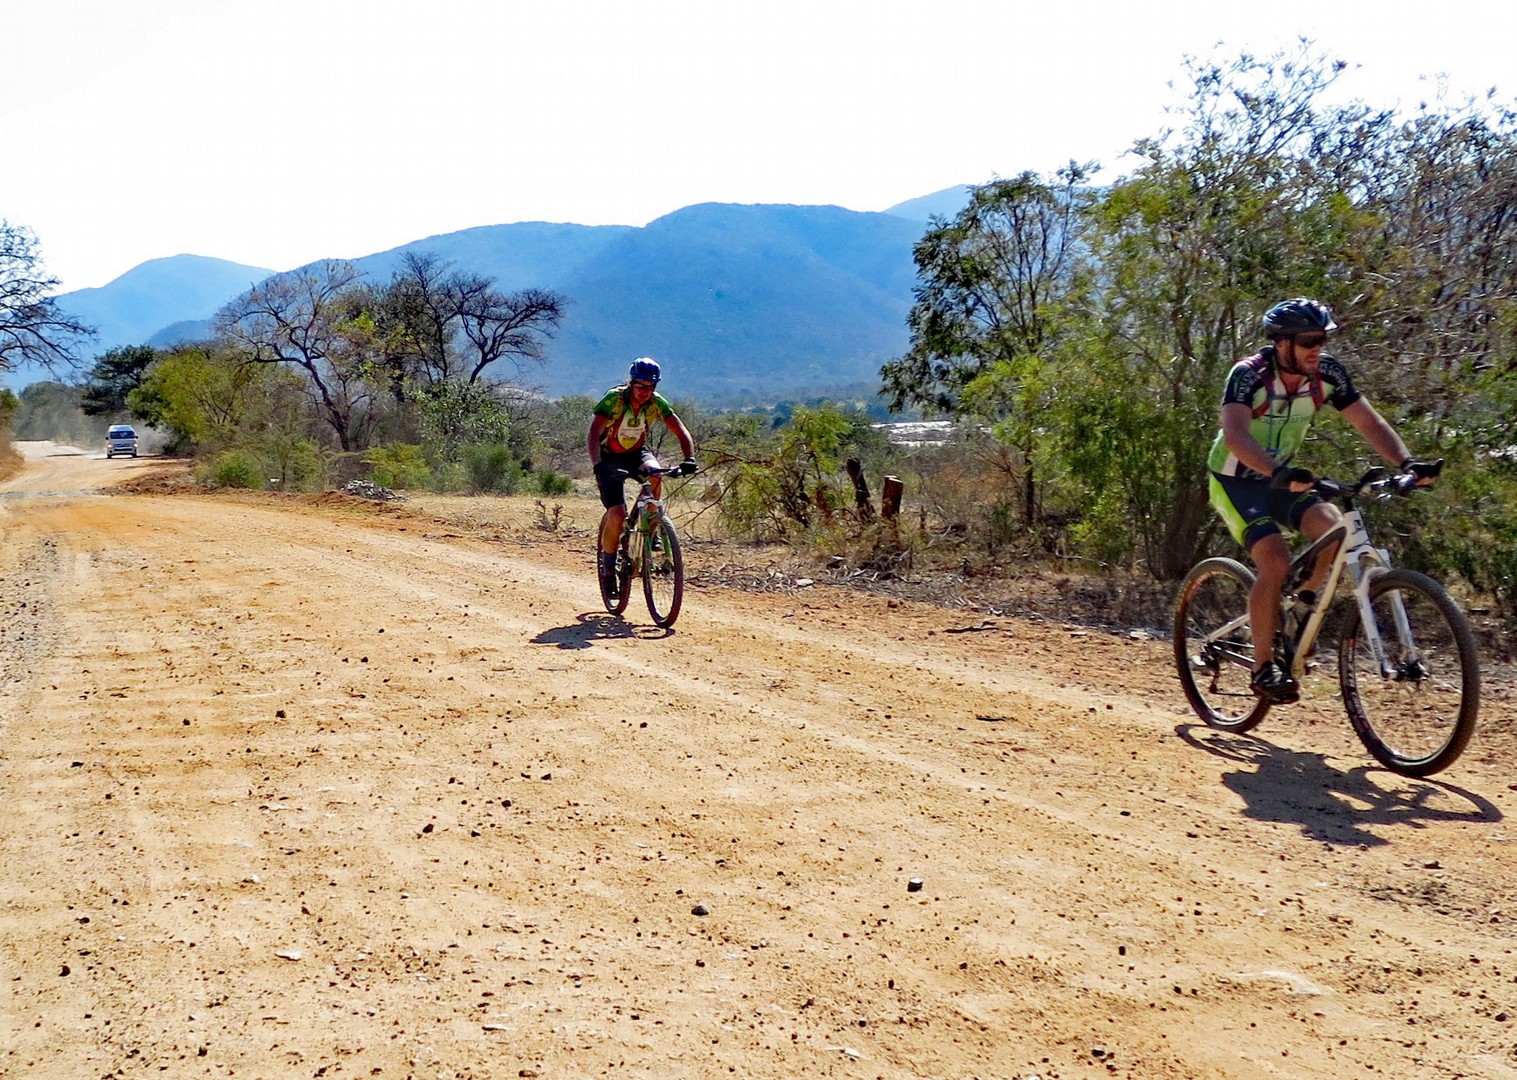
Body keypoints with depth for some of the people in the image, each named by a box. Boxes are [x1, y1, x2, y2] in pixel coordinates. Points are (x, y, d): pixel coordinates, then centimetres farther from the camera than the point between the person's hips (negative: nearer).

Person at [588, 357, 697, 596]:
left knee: (655, 474, -33)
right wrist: (597, 465, -51)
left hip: (637, 452, 3)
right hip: (610, 457, -3)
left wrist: (689, 459, -37)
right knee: (617, 513, -19)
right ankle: (608, 566, 1)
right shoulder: (614, 398, -26)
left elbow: (680, 431, -19)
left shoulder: (656, 402, -16)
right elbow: (593, 434, -34)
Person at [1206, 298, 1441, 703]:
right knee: (1275, 560, -23)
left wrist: (1407, 463, -23)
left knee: (1336, 528, -21)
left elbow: (1369, 422, -6)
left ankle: (1303, 600, 7)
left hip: (1283, 479, 5)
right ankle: (1263, 668, -11)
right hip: (1236, 482, -5)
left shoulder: (1328, 373, -8)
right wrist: (1277, 473, -54)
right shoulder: (1248, 374, -24)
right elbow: (1235, 434, -39)